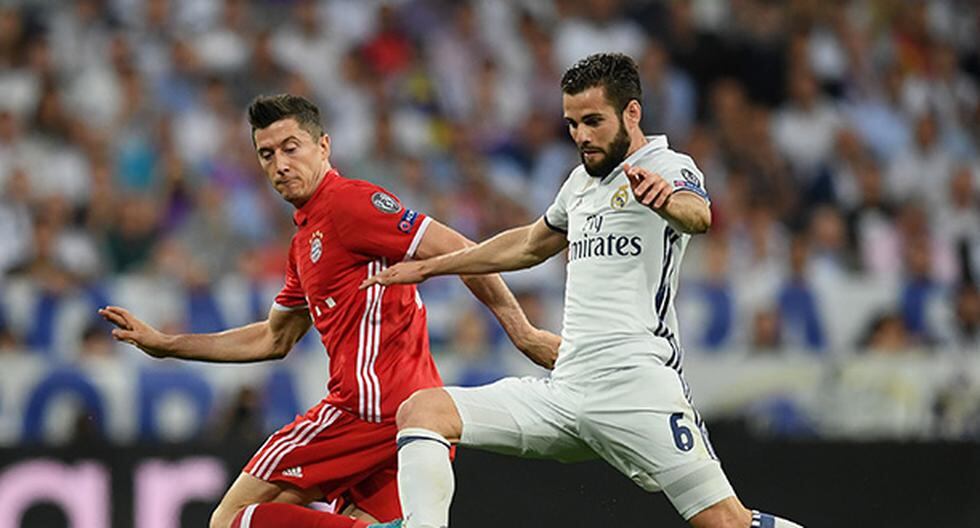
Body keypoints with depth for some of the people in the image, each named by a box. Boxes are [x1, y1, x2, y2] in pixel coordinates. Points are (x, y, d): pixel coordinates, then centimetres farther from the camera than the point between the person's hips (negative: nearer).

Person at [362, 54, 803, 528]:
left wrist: (667, 200, -51)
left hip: (637, 388, -7)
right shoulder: (583, 180, 22)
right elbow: (530, 244, 41)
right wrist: (429, 267, 45)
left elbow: (698, 216, -26)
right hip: (563, 391, 7)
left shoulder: (667, 168, -2)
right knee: (421, 411, -8)